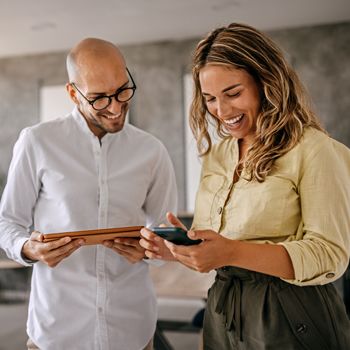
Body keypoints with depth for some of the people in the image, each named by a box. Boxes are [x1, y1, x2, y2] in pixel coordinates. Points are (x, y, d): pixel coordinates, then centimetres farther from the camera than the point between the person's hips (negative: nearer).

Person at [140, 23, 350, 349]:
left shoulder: (313, 149, -12)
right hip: (223, 315, 6)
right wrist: (178, 247, -11)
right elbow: (210, 245, 11)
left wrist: (233, 252, -29)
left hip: (292, 321, -6)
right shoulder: (215, 155, 8)